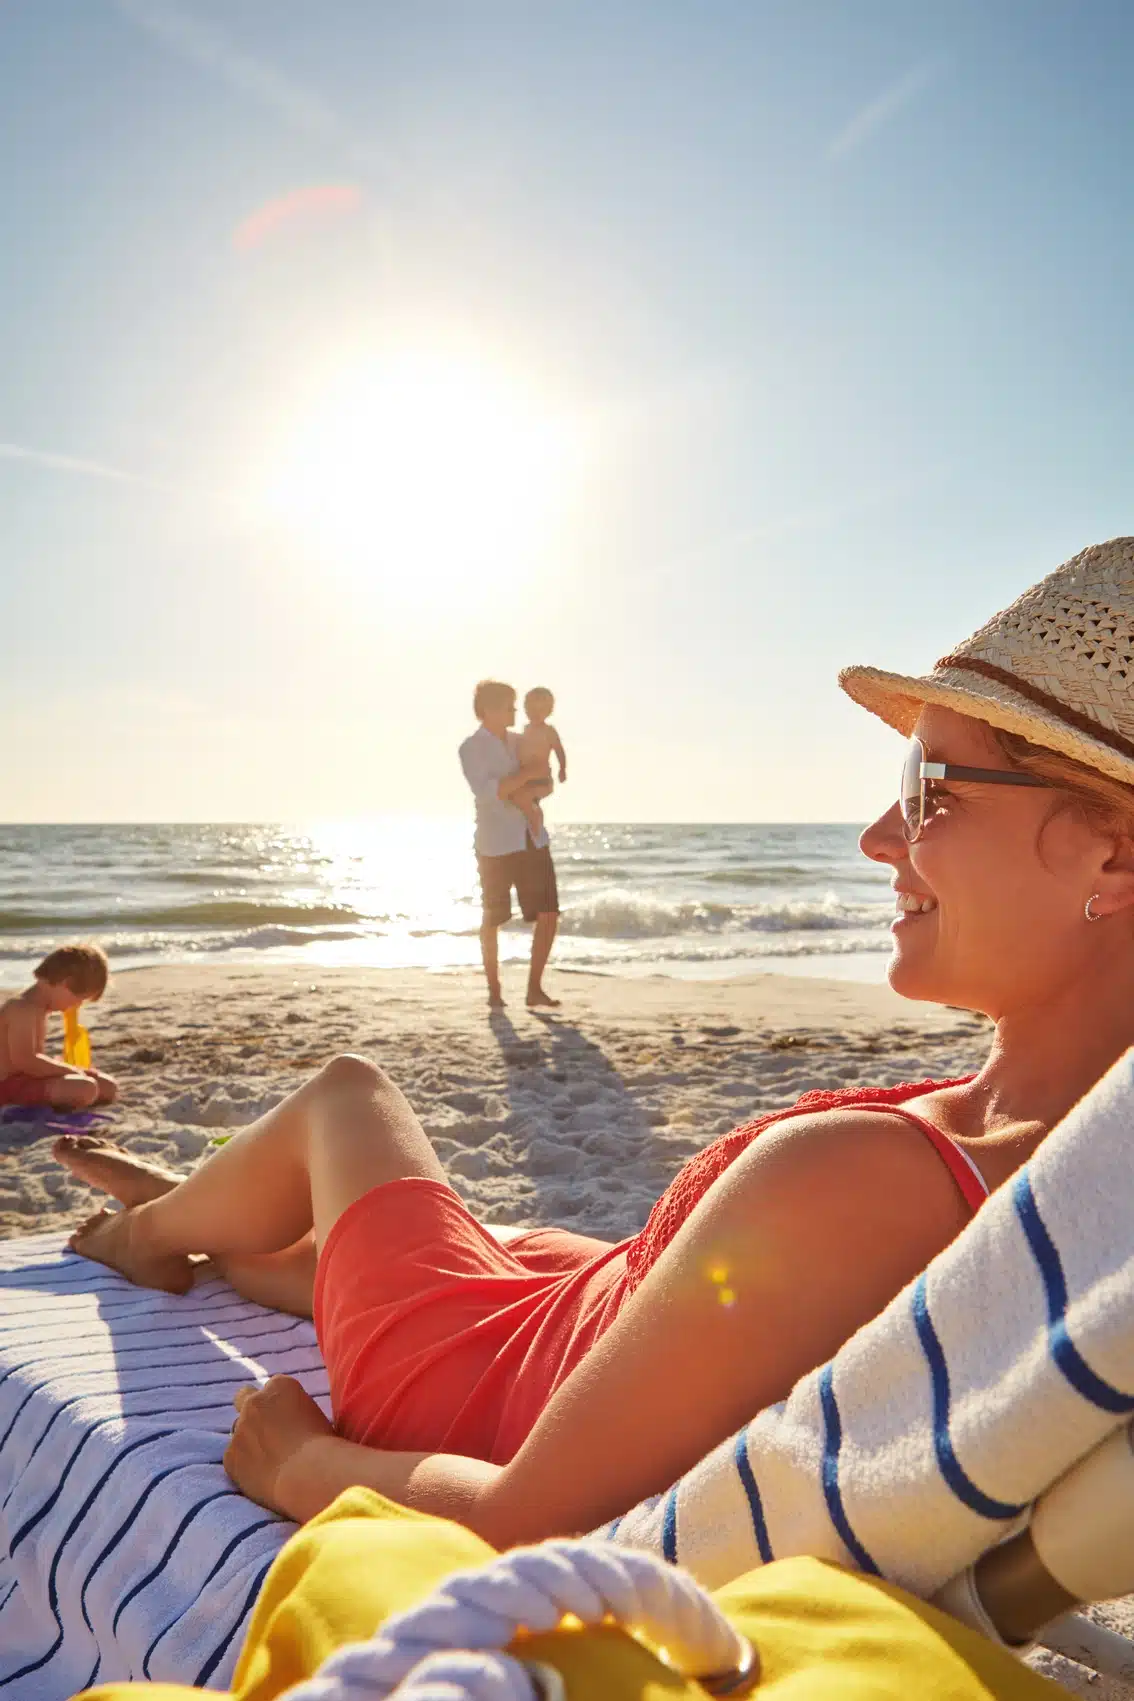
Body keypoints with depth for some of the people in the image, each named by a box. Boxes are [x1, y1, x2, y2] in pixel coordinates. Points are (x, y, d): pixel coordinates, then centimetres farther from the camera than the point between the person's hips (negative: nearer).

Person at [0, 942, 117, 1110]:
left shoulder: (39, 1008, 14)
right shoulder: (23, 1009, -19)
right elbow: (25, 1060, -27)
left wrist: (61, 1067, 7)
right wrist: (70, 1070, -18)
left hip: (29, 1078, 11)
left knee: (108, 1088, 7)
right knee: (85, 1089, -32)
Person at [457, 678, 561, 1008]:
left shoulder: (519, 741, 12)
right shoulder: (471, 748, -5)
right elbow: (486, 791, -20)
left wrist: (527, 794, -1)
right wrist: (527, 774, -19)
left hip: (532, 840, 5)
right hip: (497, 845, -5)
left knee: (549, 913, -1)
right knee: (492, 920, 4)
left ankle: (535, 988, 8)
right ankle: (494, 990, 18)